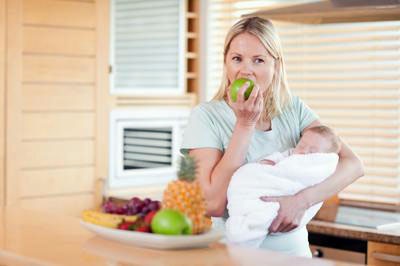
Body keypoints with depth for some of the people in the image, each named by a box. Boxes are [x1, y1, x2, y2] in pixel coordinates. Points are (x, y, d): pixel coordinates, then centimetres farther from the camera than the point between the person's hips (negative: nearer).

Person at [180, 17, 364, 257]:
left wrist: (302, 200, -20)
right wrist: (245, 124, -13)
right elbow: (214, 204, -14)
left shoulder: (293, 109, 4)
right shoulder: (207, 116, -5)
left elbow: (353, 165, -5)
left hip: (292, 248, 3)